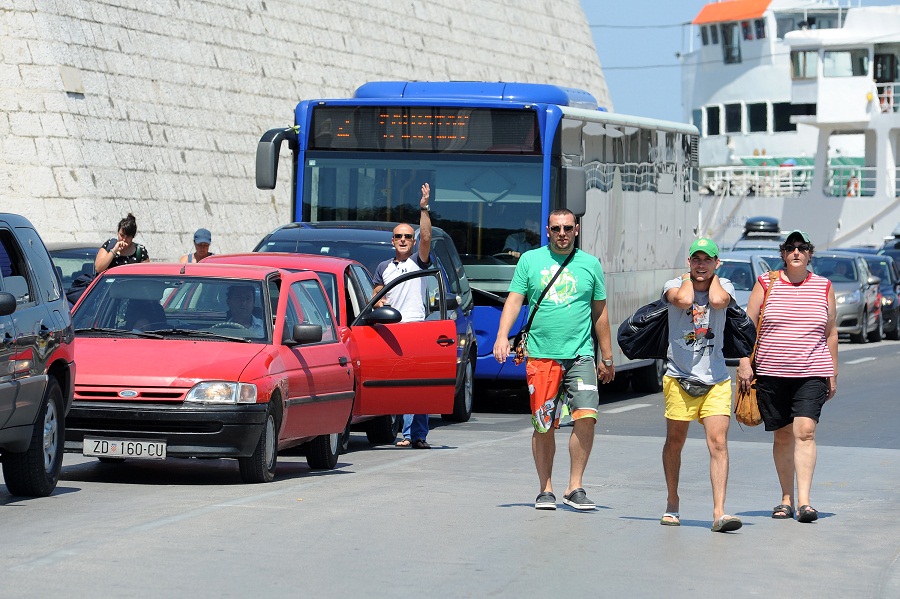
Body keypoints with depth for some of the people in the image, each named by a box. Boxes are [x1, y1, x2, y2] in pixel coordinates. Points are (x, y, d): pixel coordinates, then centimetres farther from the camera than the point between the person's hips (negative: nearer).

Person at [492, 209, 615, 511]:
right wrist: (502, 336, -11)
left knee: (586, 416, -15)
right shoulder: (530, 260, 8)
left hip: (580, 354, 0)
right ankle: (545, 489, 13)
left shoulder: (590, 264, 10)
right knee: (544, 427, 1)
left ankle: (575, 488, -5)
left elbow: (600, 312, 15)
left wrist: (607, 357, 16)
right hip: (541, 355, 0)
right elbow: (514, 300, 4)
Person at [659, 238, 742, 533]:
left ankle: (719, 512, -18)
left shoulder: (724, 285, 6)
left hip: (716, 380, 0)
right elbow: (683, 300, -21)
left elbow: (718, 300, -19)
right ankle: (672, 503, 29)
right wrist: (689, 277, -2)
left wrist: (712, 275, -2)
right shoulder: (674, 285, 3)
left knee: (718, 443, -12)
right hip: (679, 378, 0)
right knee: (674, 442, 10)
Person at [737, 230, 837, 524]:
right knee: (782, 436, 6)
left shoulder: (823, 287, 9)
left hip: (812, 374, 0)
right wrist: (745, 363, -3)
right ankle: (786, 499, 16)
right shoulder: (766, 284, 5)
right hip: (771, 373, 0)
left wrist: (832, 373, 13)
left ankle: (804, 501, -20)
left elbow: (831, 332, 14)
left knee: (805, 431, -15)